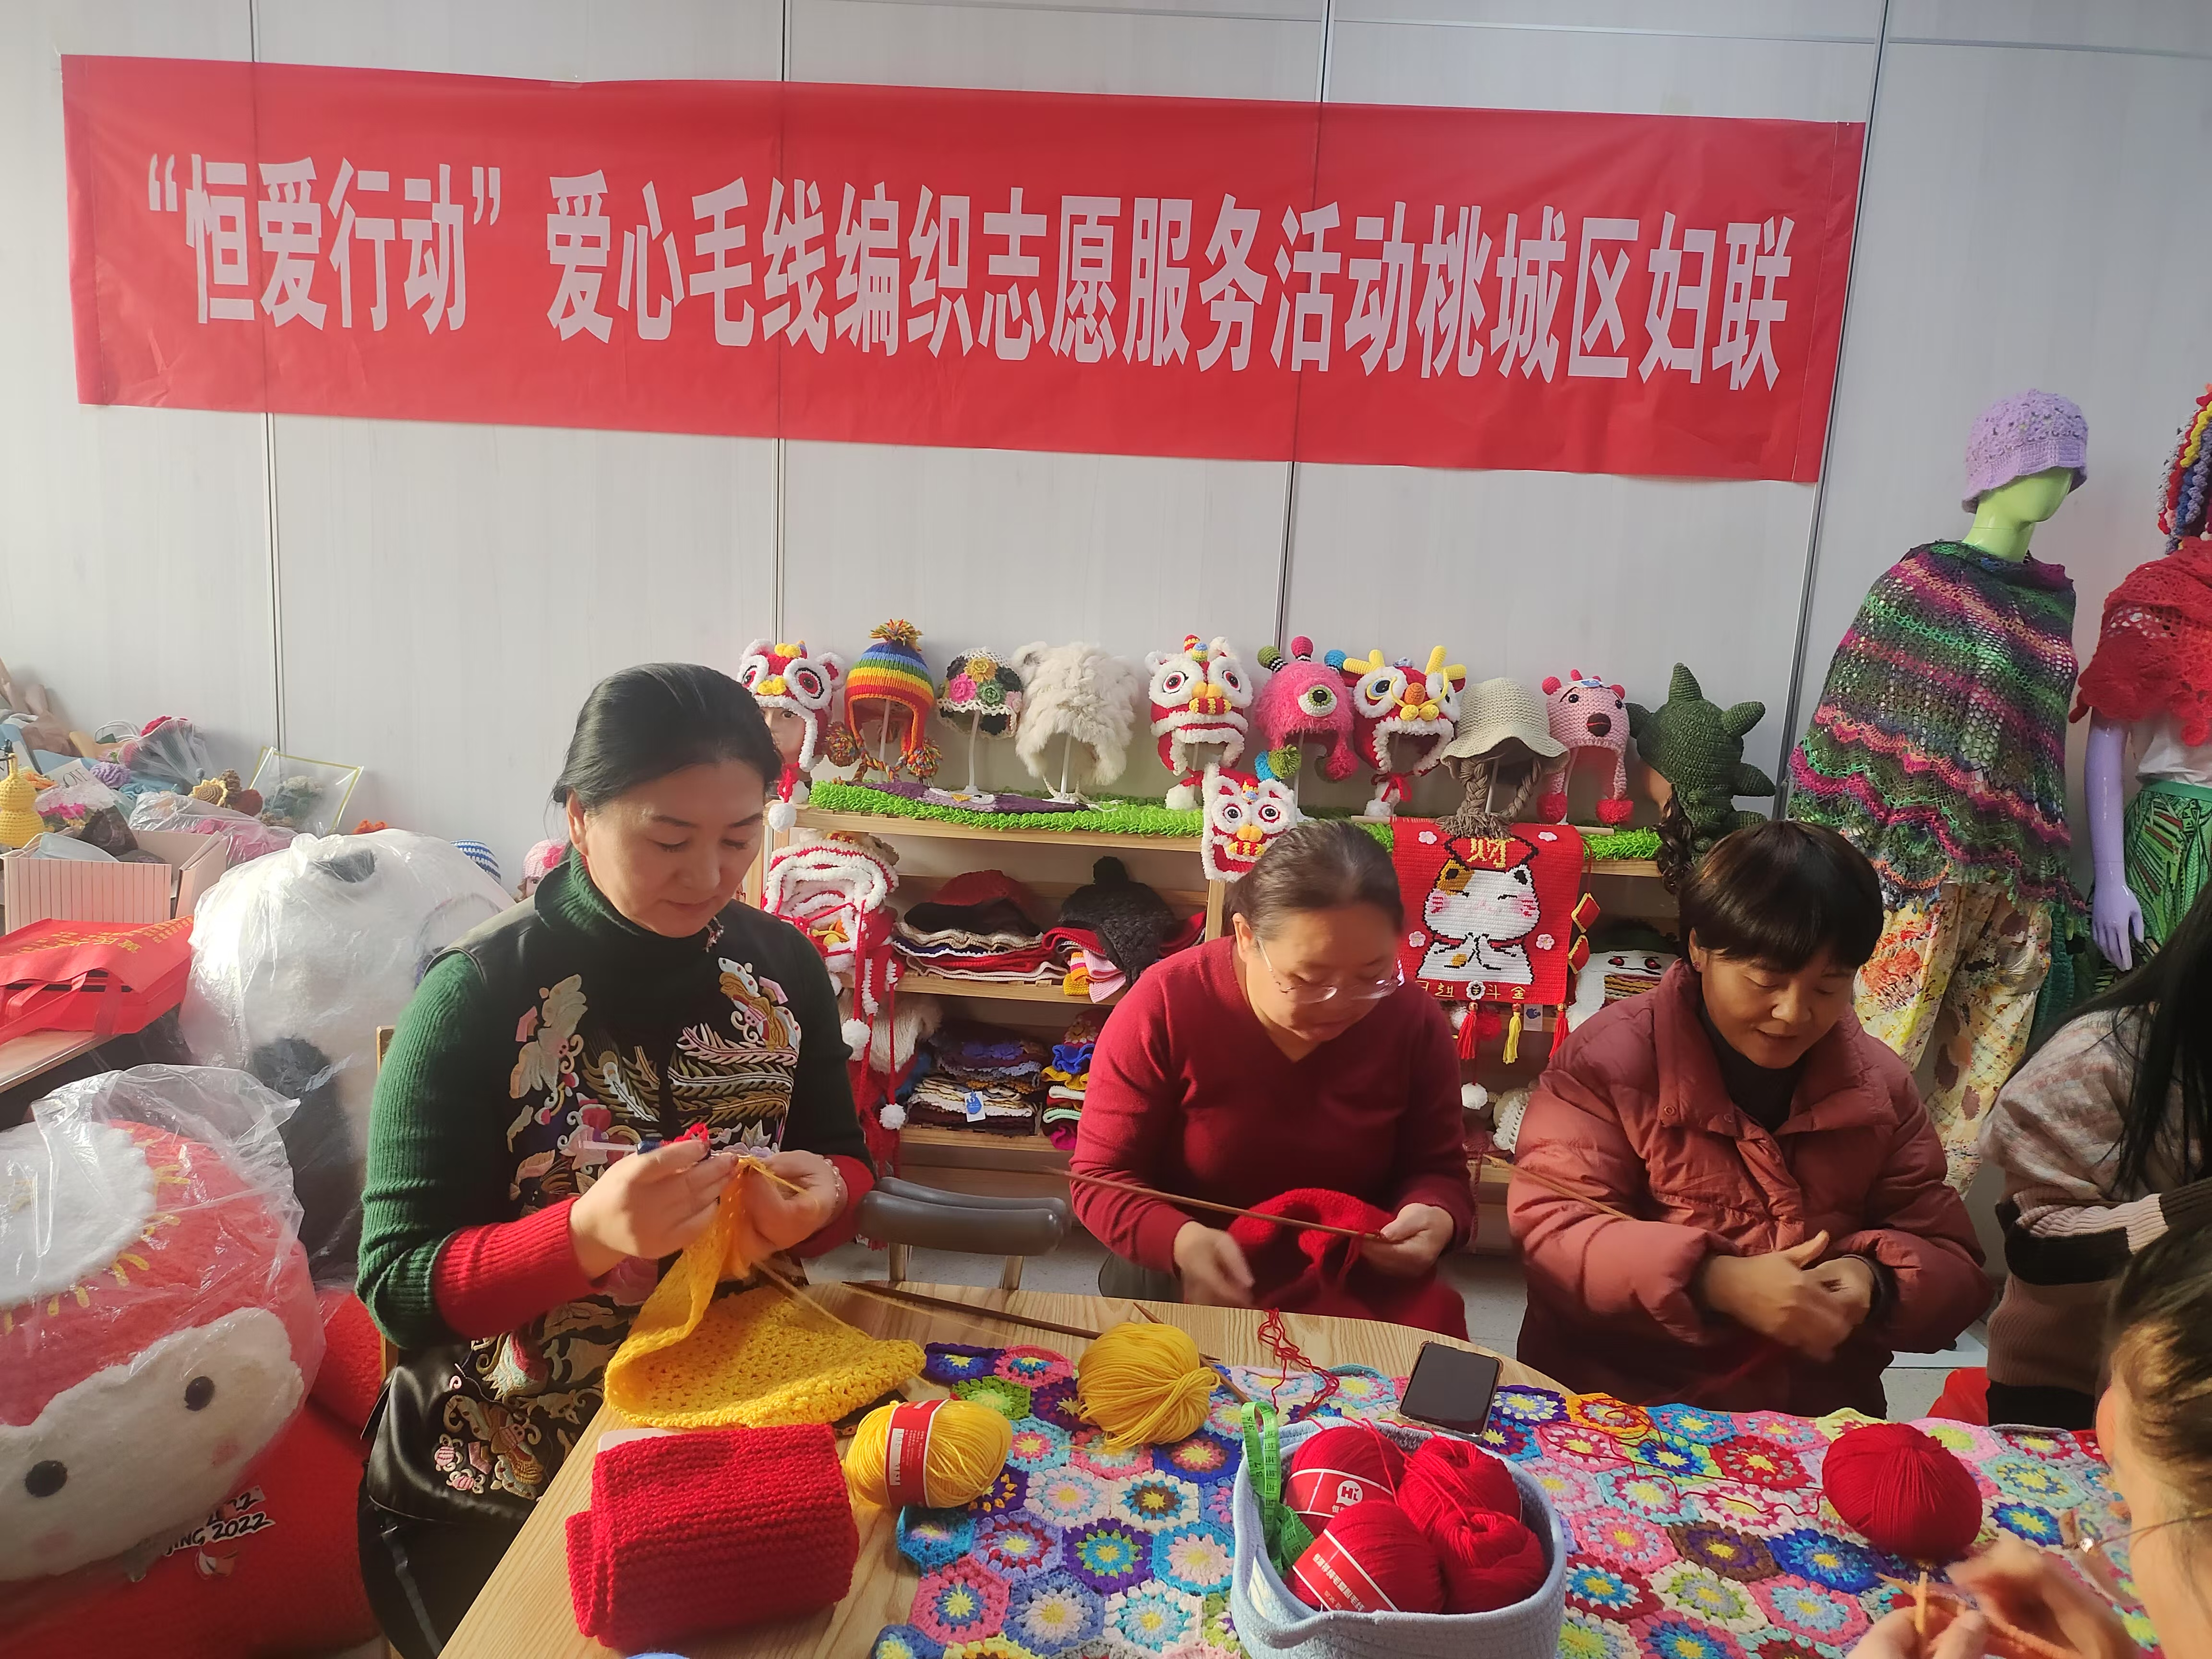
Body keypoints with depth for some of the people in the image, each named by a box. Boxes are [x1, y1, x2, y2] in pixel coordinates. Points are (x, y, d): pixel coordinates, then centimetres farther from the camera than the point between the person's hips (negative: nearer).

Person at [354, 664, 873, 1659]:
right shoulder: (479, 997, -18)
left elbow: (846, 1164, 5)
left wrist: (821, 1197, -20)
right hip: (496, 1494, -3)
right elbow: (399, 1288, -18)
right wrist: (590, 1234, -36)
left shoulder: (783, 967, -5)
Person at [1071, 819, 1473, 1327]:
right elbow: (1102, 1178, -13)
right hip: (1180, 1289, 0)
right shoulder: (1164, 1006, -17)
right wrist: (1181, 1242, -33)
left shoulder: (1415, 1021, -8)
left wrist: (1436, 1217, -21)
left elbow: (1437, 1169, 3)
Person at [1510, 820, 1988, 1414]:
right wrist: (1716, 1282, -23)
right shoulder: (1610, 1058, -5)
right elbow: (1553, 1227, -12)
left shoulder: (1880, 1086, 9)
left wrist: (1873, 1284, -12)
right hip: (1616, 1405, -5)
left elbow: (1952, 1271, 11)